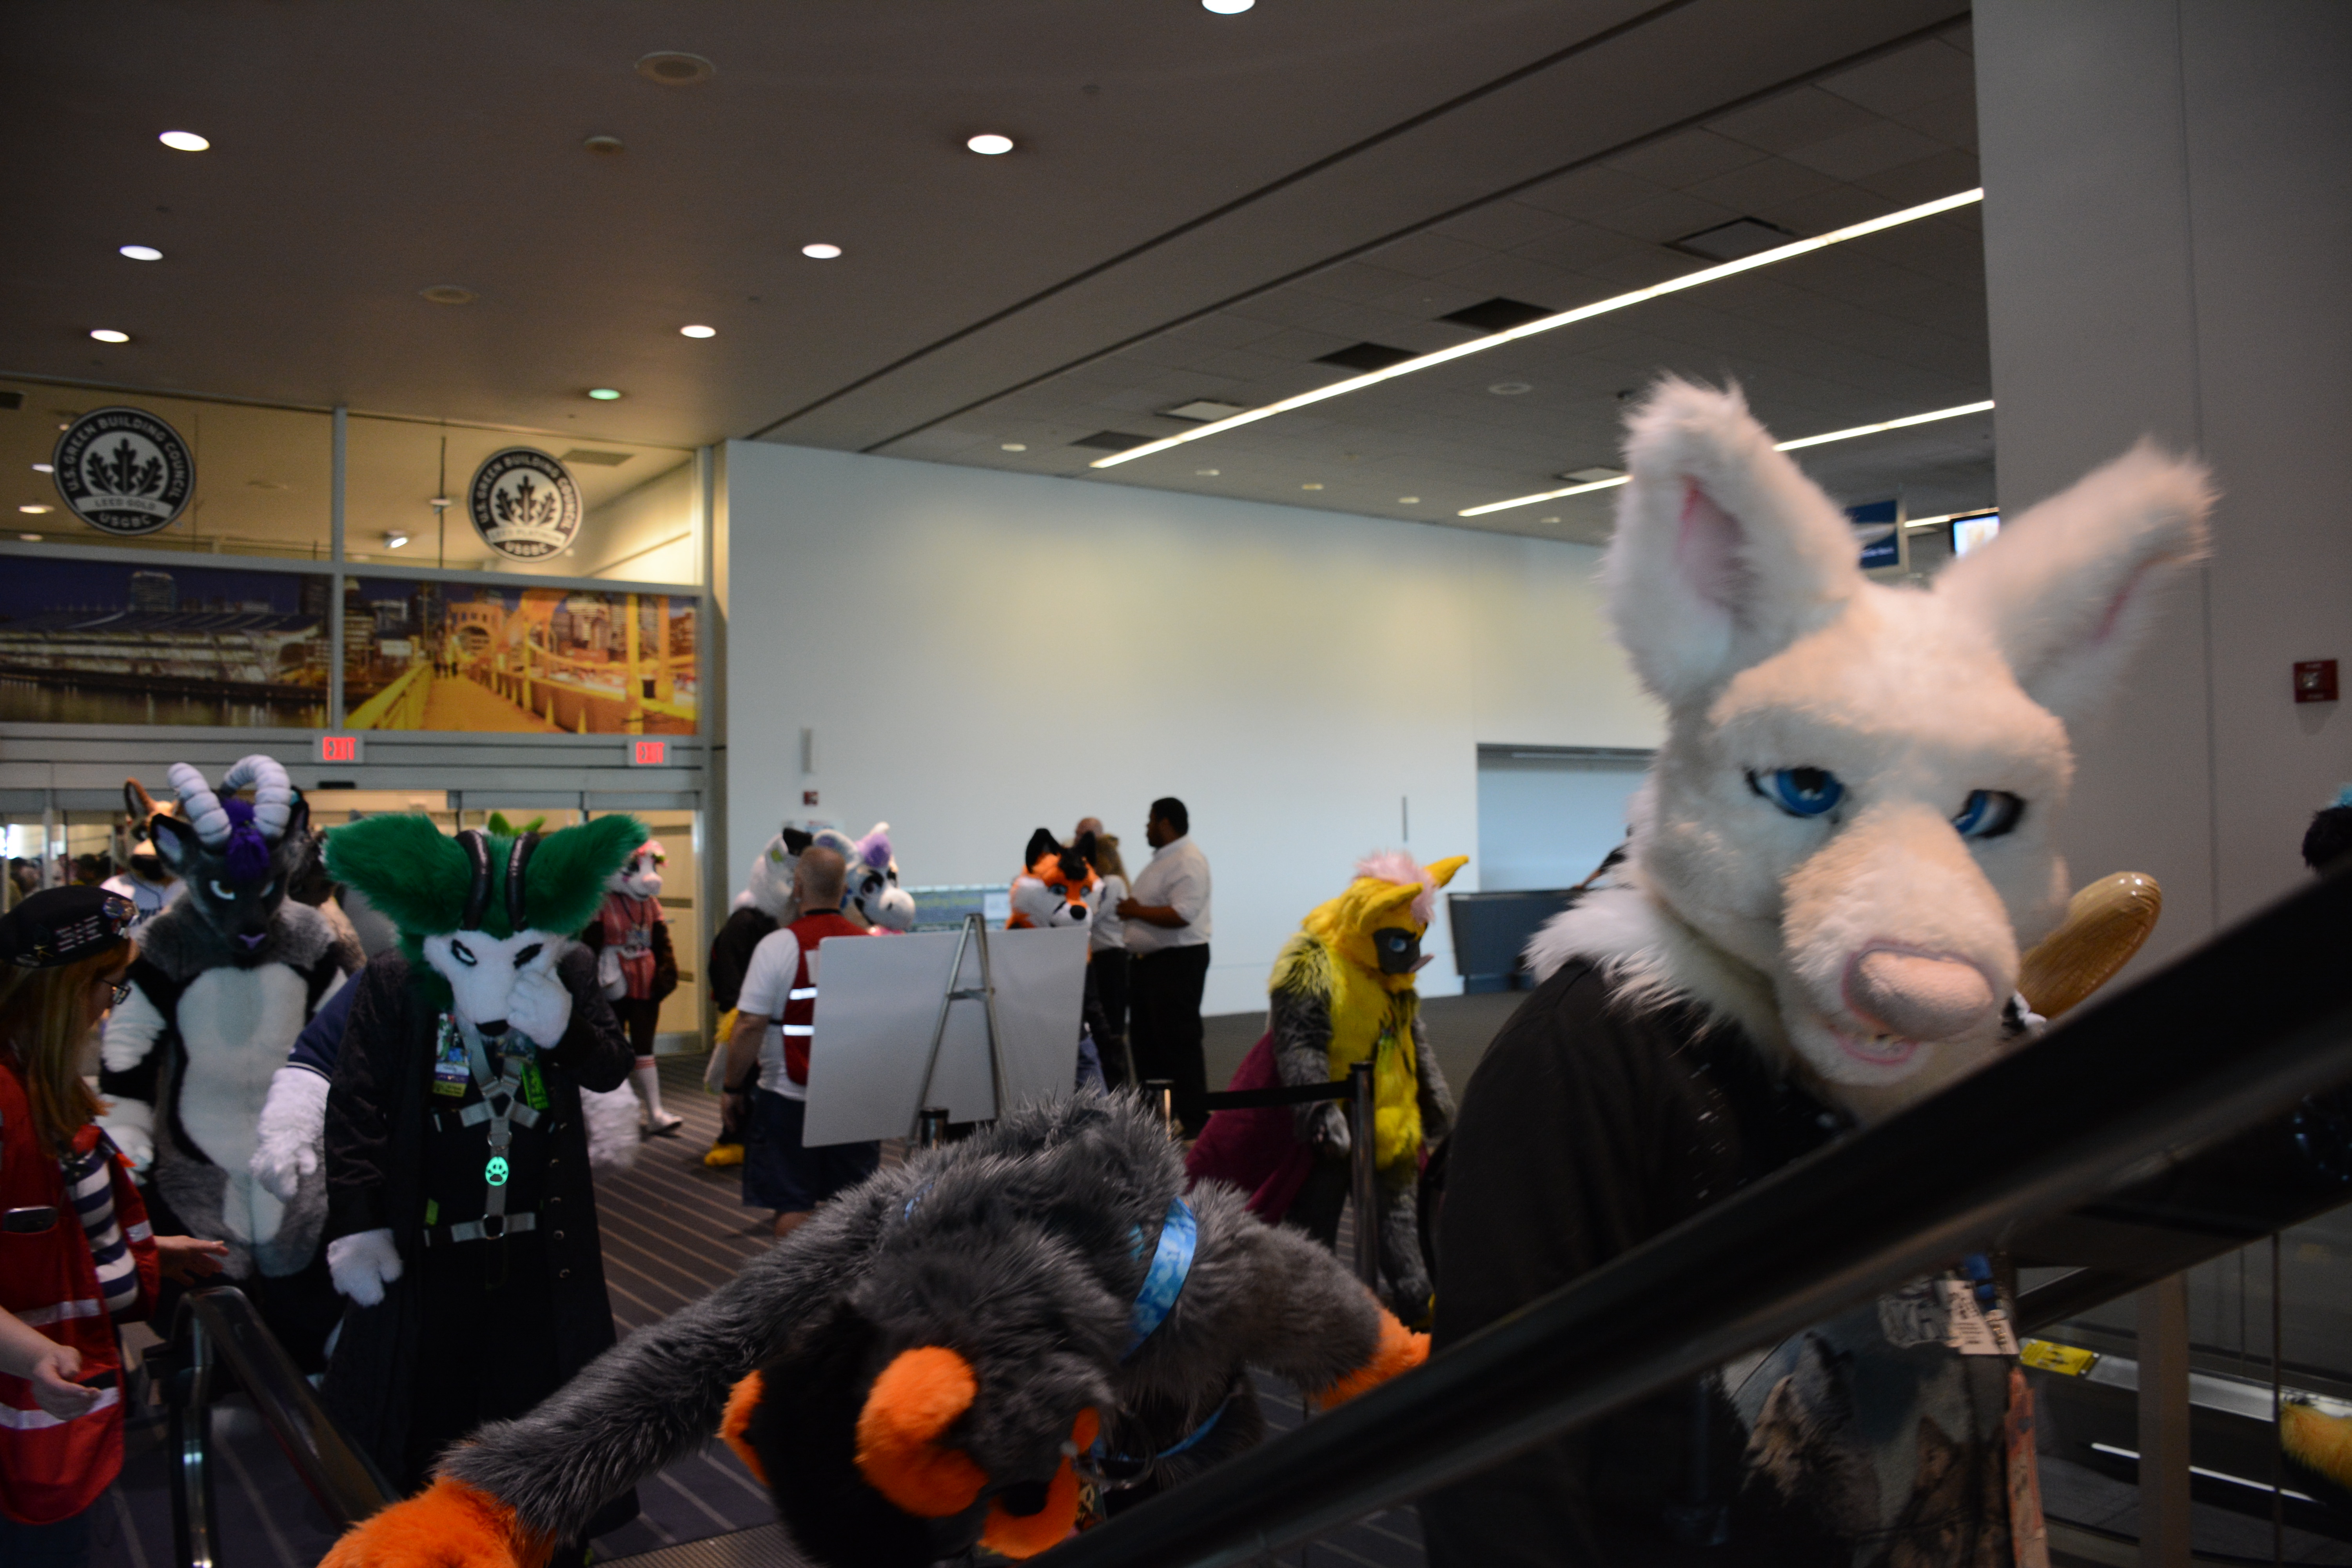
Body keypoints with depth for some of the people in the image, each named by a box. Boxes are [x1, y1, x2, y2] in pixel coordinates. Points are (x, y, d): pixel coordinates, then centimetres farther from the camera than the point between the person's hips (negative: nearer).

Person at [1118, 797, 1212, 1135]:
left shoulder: (1188, 862, -16)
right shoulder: (1162, 859, 16)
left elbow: (1182, 914, -27)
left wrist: (1137, 911, -17)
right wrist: (1130, 910, 8)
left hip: (1178, 962, -11)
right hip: (1148, 961, 11)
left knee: (1179, 1043, -7)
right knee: (1145, 1041, 15)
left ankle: (1194, 1122, 0)